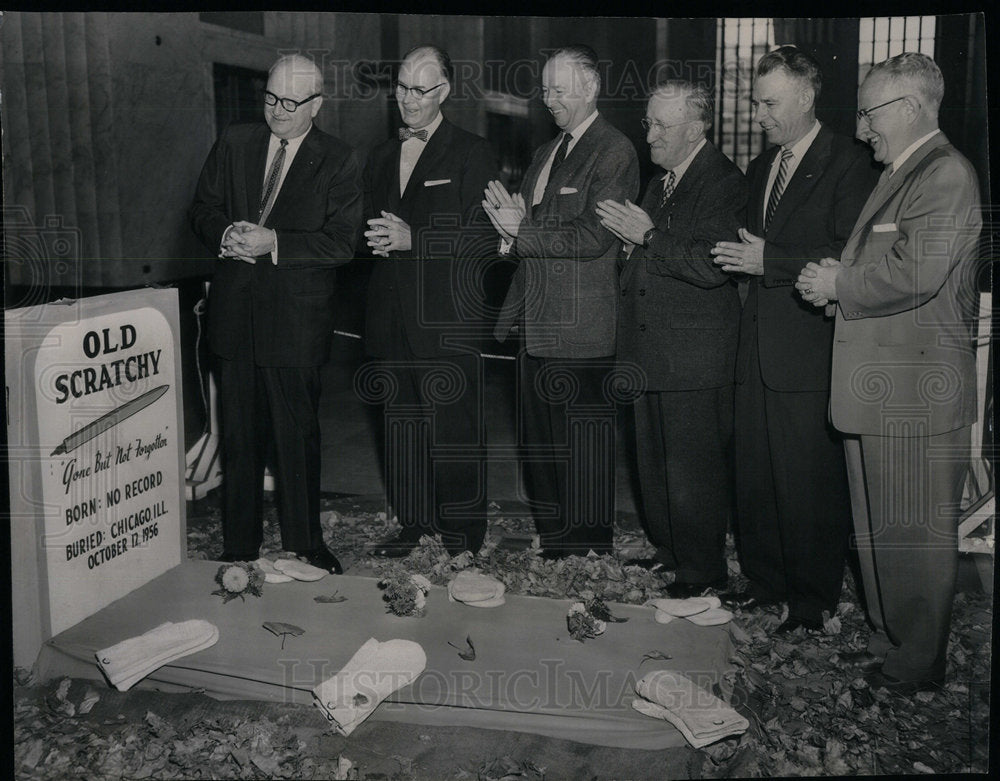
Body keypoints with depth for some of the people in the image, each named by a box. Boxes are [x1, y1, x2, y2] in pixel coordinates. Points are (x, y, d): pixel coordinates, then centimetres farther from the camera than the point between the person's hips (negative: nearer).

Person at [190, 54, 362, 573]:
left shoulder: (338, 162, -1)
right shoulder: (233, 144, 10)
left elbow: (342, 243, -8)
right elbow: (202, 209, 13)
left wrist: (273, 243, -18)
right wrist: (226, 235, -10)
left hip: (296, 316, -3)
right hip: (234, 311, 3)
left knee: (298, 434, 5)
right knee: (239, 435, 9)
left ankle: (303, 543, 21)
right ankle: (239, 545, 22)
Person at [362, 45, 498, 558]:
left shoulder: (471, 154, 0)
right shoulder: (381, 157, 19)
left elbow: (485, 237, -10)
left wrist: (412, 238, -15)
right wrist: (378, 240, 4)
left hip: (448, 321, -6)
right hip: (392, 318, 6)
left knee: (455, 432, -3)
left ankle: (463, 539, 9)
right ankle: (413, 527, 23)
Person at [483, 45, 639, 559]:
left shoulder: (614, 152, -8)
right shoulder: (544, 154, 19)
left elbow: (594, 237, -18)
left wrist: (521, 232, -15)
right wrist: (512, 224, -2)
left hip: (582, 330, -8)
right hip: (536, 324, 9)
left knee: (585, 439, 1)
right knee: (539, 439, 14)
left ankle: (589, 552, 14)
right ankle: (550, 543, 28)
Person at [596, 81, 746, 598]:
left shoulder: (723, 183, -12)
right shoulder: (659, 183, 16)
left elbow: (712, 266, -22)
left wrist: (648, 238, -18)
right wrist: (631, 245, 2)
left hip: (693, 356, -9)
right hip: (649, 350, 9)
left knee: (693, 469, 0)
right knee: (654, 462, 17)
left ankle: (703, 570, 14)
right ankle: (668, 550, 32)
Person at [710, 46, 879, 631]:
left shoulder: (849, 162, -7)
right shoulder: (762, 167, 18)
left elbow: (851, 255, -16)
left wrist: (770, 261, -16)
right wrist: (739, 256, 4)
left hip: (809, 350, -7)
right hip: (759, 344, 7)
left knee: (811, 484, 1)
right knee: (754, 477, 13)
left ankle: (814, 600, 16)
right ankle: (765, 580, 28)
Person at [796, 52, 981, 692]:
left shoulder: (946, 174, -14)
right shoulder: (900, 175, 18)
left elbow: (915, 274, -25)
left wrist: (838, 285, -12)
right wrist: (838, 279, 3)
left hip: (916, 395, -10)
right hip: (880, 393, 10)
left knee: (915, 536, 2)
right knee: (880, 531, 18)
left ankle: (917, 666, 16)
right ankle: (891, 644, 32)